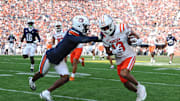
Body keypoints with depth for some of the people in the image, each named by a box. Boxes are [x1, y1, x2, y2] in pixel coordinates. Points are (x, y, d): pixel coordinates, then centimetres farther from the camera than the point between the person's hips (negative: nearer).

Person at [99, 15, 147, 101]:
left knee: (123, 73, -31)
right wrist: (114, 52, -18)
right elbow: (108, 52, 5)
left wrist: (137, 40, -25)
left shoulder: (122, 29, -18)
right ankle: (138, 92, 37)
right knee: (126, 83, 8)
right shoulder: (105, 38, -5)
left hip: (129, 56, -5)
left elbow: (134, 34, -2)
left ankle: (139, 86, -8)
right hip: (119, 61, 5)